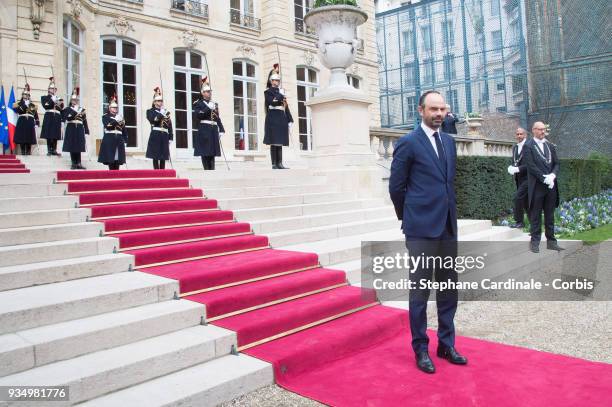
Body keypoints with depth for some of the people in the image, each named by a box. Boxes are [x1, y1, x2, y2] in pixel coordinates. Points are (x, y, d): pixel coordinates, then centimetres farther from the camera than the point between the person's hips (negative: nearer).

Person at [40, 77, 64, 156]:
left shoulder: (59, 99, 19)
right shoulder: (44, 97, 11)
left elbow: (61, 108, 8)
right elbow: (45, 106, -7)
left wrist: (59, 104, -11)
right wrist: (52, 101, -10)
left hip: (57, 118, 3)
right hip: (49, 117, -2)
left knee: (55, 135, 0)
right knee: (49, 135, -5)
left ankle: (54, 150, 3)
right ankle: (49, 150, -2)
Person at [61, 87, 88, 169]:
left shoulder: (82, 109, 12)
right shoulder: (67, 109, 7)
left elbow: (85, 121, 9)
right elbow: (66, 118, -11)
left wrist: (87, 131, 4)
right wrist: (75, 114, -21)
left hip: (79, 130, 1)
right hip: (71, 129, -1)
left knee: (79, 147, 0)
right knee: (72, 147, -1)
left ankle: (78, 163, 3)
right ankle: (73, 163, 5)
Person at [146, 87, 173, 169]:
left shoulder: (166, 112, 17)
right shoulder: (150, 111, 7)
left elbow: (170, 126, 13)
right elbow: (152, 119, -15)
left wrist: (170, 138, 7)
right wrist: (161, 114, -22)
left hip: (164, 136, 4)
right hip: (155, 136, -4)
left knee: (163, 157, 5)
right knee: (155, 157, -5)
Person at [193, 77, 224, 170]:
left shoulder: (214, 104, 19)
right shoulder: (198, 103, 3)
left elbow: (218, 118, 15)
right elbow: (199, 115, -12)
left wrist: (221, 130, 5)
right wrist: (208, 108, -19)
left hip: (214, 130, 5)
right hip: (204, 131, -5)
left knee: (212, 153, 5)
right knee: (205, 153, -7)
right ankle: (207, 170, -6)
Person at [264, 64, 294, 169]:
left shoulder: (281, 92, 20)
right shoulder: (268, 91, 2)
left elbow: (286, 107, 17)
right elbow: (272, 102, -17)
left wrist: (290, 120, 11)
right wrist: (280, 96, -7)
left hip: (282, 119, 7)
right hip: (273, 120, -7)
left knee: (280, 142, 5)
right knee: (274, 142, -8)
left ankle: (279, 164, 7)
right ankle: (274, 164, -6)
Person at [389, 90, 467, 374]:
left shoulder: (449, 141, 13)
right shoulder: (408, 143, -6)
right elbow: (396, 186, -3)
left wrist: (449, 212, 17)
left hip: (448, 225, 7)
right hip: (421, 228, -6)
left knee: (448, 287, 13)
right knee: (420, 290, 3)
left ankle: (446, 344, 28)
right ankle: (421, 350, 17)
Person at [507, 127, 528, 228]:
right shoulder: (515, 147, 14)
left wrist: (518, 169, -22)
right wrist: (511, 168, -1)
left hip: (527, 178, -8)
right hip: (518, 178, 8)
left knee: (517, 196, -17)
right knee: (525, 201, 13)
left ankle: (519, 221, -9)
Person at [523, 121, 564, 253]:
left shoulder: (550, 145, 14)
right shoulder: (528, 146, -4)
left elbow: (556, 163, 9)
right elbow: (531, 166, -12)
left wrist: (552, 175, -10)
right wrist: (544, 178, -17)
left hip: (551, 185, 5)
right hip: (537, 186, -5)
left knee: (550, 215, 10)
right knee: (536, 215, 2)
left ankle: (551, 241, 17)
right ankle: (535, 242, 8)